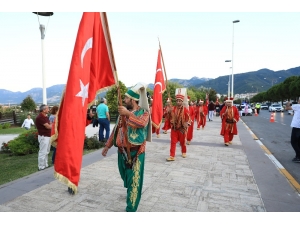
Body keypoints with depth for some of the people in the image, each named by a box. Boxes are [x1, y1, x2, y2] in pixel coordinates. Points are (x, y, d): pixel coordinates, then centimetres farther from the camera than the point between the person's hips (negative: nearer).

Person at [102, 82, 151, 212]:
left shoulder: (144, 112, -8)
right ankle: (131, 193, 53)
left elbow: (142, 123, -32)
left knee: (134, 180, 2)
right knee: (125, 176, 22)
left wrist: (128, 114, -31)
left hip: (136, 152, -6)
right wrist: (107, 145, 12)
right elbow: (116, 129, 12)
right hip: (122, 151, 6)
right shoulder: (123, 112, 8)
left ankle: (131, 209, 15)